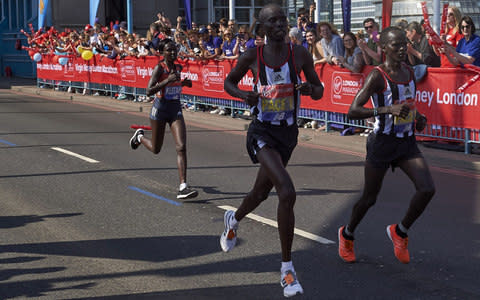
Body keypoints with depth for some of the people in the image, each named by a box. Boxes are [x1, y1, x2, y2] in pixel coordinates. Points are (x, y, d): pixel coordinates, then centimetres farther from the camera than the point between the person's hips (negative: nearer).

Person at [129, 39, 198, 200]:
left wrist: (184, 83, 6)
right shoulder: (159, 68, -14)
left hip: (176, 109, 4)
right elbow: (149, 91, -23)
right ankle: (140, 136, 48)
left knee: (181, 147, -13)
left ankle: (183, 187, -15)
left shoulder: (178, 68, 5)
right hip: (160, 109, -4)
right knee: (156, 149, 13)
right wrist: (167, 81, -31)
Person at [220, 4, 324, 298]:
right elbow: (229, 81, 7)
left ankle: (233, 219, 60)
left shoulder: (300, 54, -4)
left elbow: (319, 90, 5)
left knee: (262, 191, 23)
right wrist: (244, 95, -14)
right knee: (287, 192, -23)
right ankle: (288, 269, -12)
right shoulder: (252, 56, -8)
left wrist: (309, 88, -19)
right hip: (262, 132, -4)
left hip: (288, 132, 4)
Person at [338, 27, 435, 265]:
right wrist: (388, 109, -33)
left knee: (427, 189, -11)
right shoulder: (377, 76, -16)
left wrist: (417, 116, 7)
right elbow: (353, 111, -24)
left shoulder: (409, 72, 6)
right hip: (382, 142, -6)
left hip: (407, 141, 6)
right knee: (369, 198, 8)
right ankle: (347, 234, 36)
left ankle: (400, 232, 13)